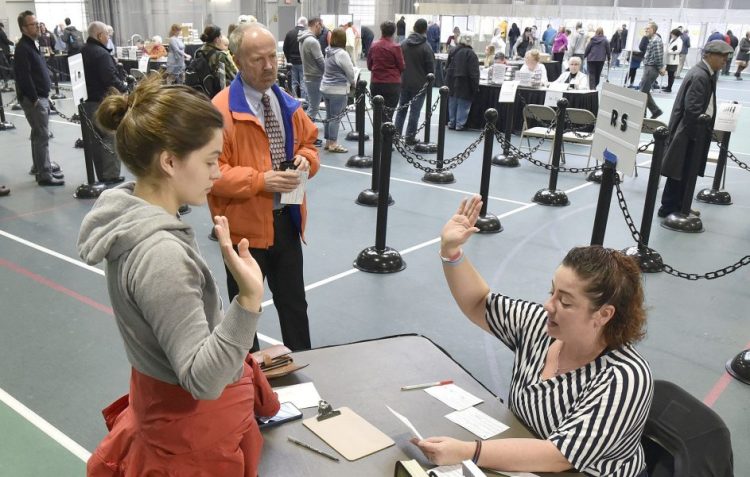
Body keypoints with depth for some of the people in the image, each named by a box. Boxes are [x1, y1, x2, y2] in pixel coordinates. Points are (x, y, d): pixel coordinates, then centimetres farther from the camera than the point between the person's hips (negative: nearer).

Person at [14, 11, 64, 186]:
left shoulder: (32, 44, 16)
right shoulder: (22, 48, -16)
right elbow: (24, 76, -23)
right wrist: (34, 99, -20)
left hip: (41, 96, 10)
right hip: (33, 99, -10)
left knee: (39, 134, 18)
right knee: (42, 135, -9)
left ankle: (40, 165, 30)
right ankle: (44, 174, -5)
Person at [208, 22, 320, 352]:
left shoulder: (287, 104, 6)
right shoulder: (221, 109, -15)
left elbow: (308, 143, 17)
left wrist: (305, 160, -7)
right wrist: (260, 180, -26)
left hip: (286, 219, 6)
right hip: (246, 224, -6)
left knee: (294, 301, 18)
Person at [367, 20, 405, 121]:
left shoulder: (373, 46, 1)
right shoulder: (395, 47, -10)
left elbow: (369, 66, 11)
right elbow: (402, 67, -4)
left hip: (375, 84, 4)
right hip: (392, 84, -4)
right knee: (388, 115, -2)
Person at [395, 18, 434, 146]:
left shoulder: (403, 44, 2)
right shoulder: (426, 47, -12)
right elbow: (431, 68, -9)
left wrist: (401, 78, 15)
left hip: (404, 83, 5)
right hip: (419, 85, -4)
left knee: (401, 109, 15)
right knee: (414, 112, 1)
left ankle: (396, 134, 15)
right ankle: (410, 137, 4)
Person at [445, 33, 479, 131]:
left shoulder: (453, 51, 3)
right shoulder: (470, 54, -14)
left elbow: (447, 67, 10)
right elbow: (474, 73, -16)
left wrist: (448, 81, 19)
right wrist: (475, 87, -11)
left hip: (451, 83, 5)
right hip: (464, 84, -5)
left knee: (452, 103, 13)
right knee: (463, 104, 2)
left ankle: (451, 122, 18)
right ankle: (460, 124, 3)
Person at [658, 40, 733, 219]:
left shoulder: (705, 73, 10)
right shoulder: (700, 76, -20)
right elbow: (692, 108, -24)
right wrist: (699, 134, -18)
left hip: (693, 131, 10)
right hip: (689, 133, -10)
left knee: (686, 172, 15)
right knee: (680, 172, -2)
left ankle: (678, 206, 24)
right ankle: (668, 208, 6)